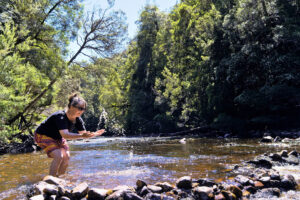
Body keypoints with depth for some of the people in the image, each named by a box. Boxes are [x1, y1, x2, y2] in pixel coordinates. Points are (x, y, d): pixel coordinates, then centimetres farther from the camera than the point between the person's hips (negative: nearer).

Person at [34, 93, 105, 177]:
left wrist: (94, 134, -27)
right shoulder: (61, 117, -35)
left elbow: (83, 133, -6)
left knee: (66, 157, -1)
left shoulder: (78, 120, -12)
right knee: (59, 156, -24)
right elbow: (64, 134, -47)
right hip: (43, 136, -8)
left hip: (58, 137, 8)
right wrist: (82, 136, -58)